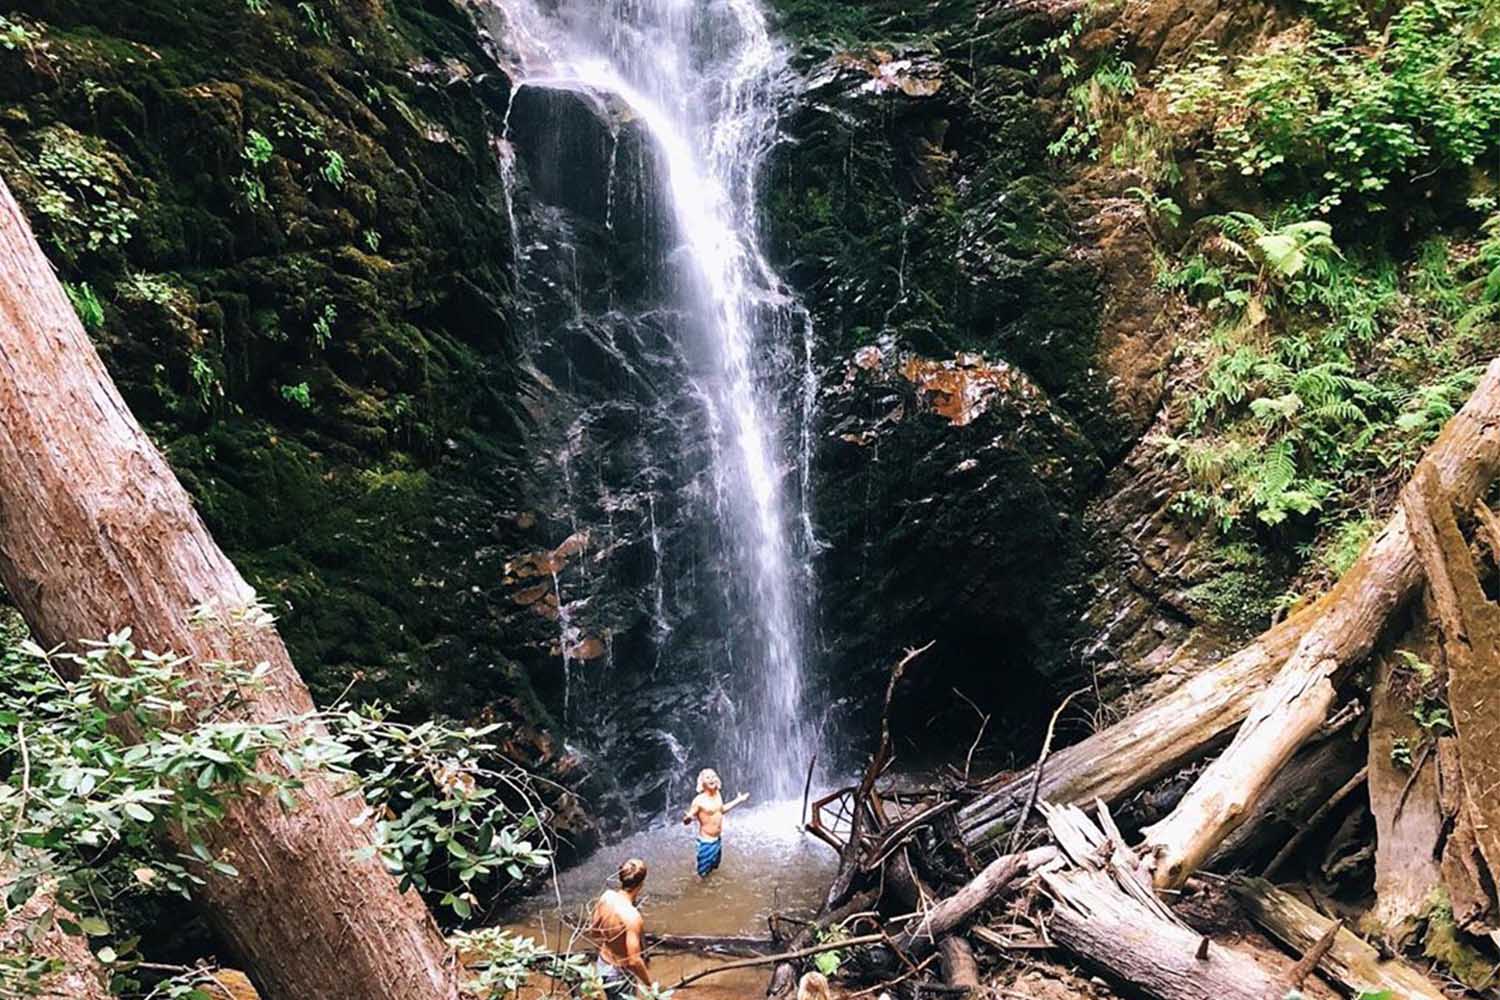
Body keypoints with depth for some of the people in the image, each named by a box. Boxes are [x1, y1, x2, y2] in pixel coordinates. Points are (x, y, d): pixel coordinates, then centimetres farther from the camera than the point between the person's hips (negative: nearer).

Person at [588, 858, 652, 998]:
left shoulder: (607, 896, -14)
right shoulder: (632, 917, -35)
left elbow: (593, 931, 1)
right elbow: (633, 961, -32)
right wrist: (650, 984, -18)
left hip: (602, 964, 7)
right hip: (621, 974, -7)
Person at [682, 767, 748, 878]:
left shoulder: (718, 794, -2)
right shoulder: (699, 800, -24)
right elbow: (686, 821, -21)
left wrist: (738, 800, 20)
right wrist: (688, 818, -46)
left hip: (718, 839, 7)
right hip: (706, 841, -7)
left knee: (714, 865, 24)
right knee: (703, 872, 6)